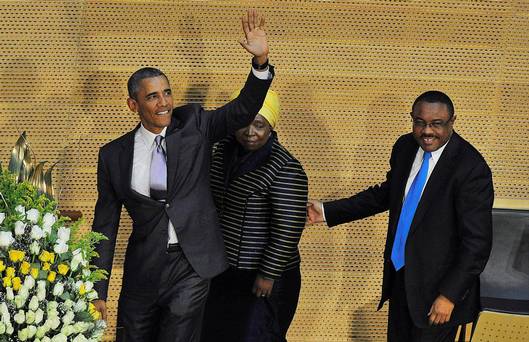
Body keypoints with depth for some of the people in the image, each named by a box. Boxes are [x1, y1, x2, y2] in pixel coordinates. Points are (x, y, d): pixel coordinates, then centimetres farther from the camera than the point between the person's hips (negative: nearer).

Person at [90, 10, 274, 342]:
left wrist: (261, 61, -27)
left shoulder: (194, 124, 0)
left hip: (191, 267, -1)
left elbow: (243, 110, -10)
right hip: (142, 270, 2)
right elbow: (105, 226, 4)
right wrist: (98, 292, 2)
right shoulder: (113, 155, 1)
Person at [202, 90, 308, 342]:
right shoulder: (223, 151, 1)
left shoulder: (285, 170, -21)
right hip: (222, 268, 7)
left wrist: (268, 275, -18)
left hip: (263, 275, -7)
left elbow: (287, 230, -20)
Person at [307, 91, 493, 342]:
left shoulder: (471, 169, -22)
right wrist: (328, 211, 11)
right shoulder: (405, 147, -1)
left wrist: (450, 295, -21)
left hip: (437, 284, -7)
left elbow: (477, 242, -20)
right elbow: (387, 193, 16)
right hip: (400, 274, 7)